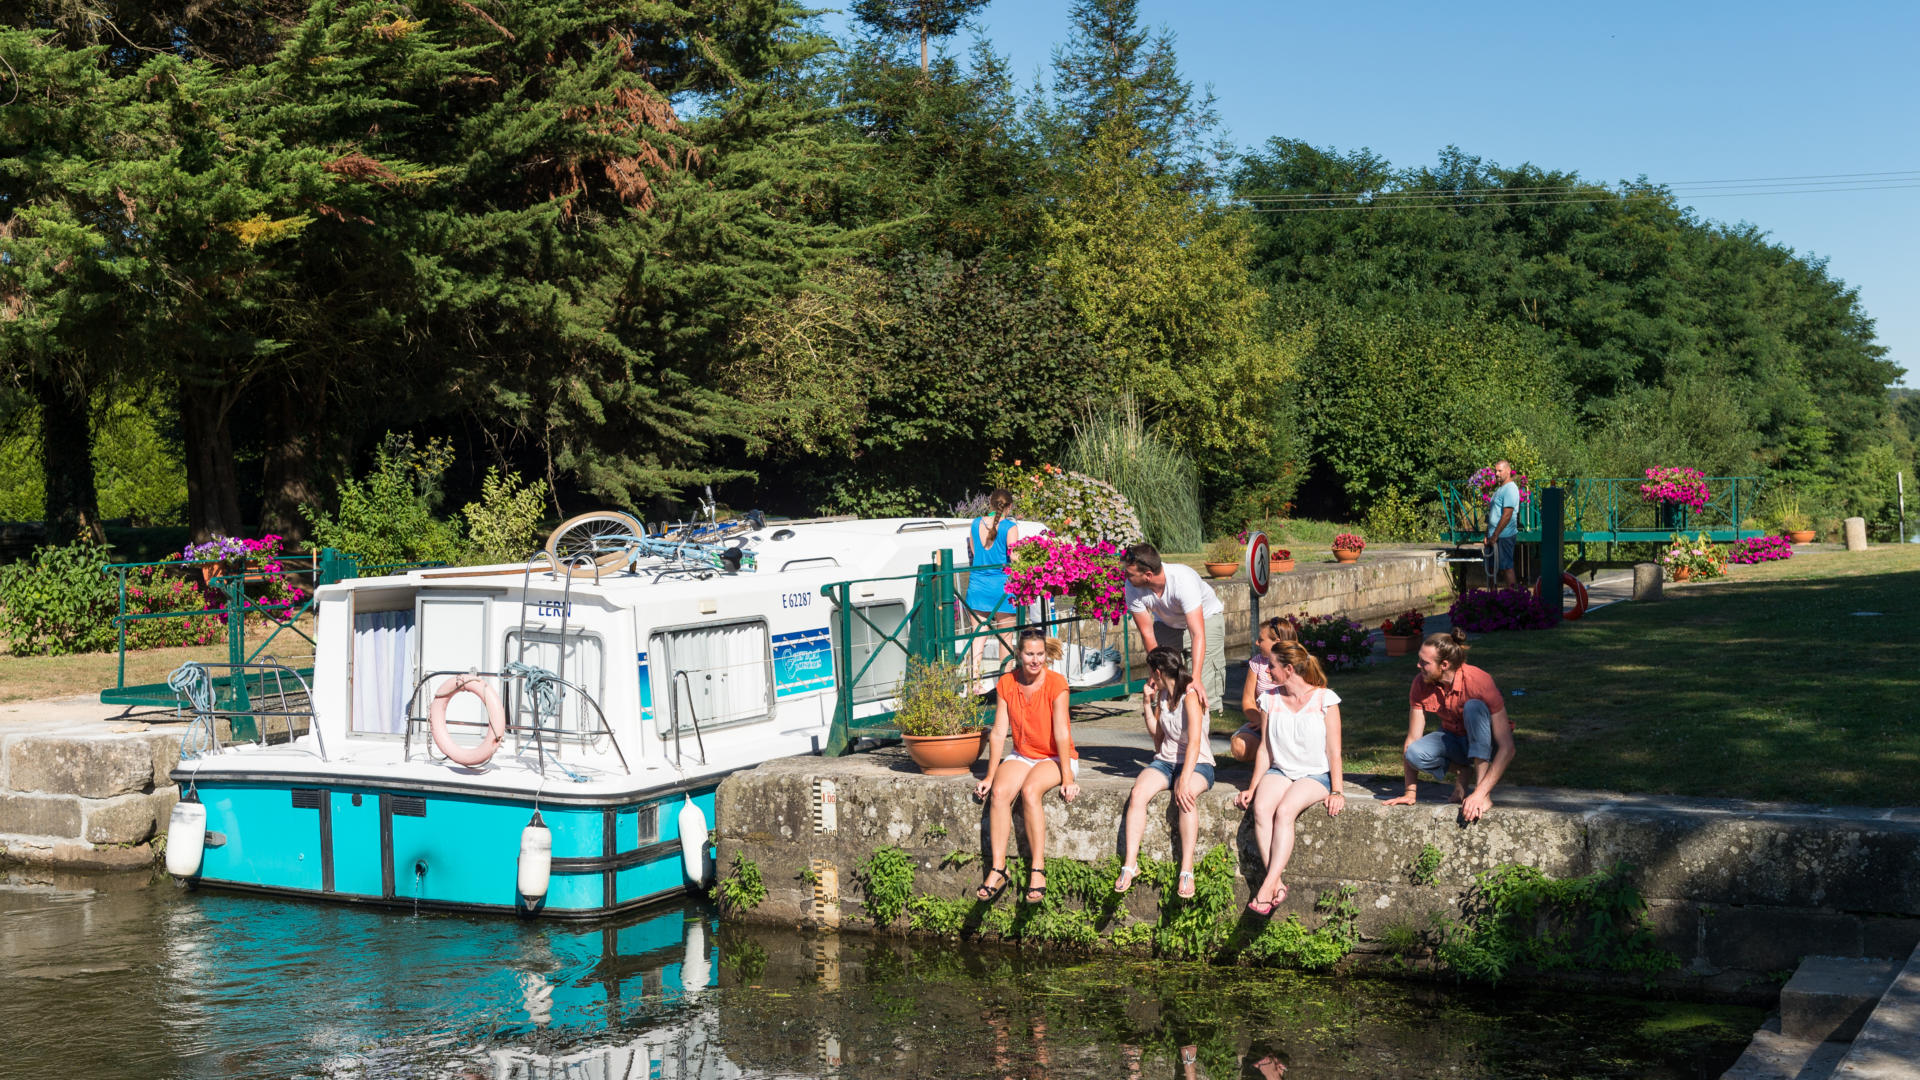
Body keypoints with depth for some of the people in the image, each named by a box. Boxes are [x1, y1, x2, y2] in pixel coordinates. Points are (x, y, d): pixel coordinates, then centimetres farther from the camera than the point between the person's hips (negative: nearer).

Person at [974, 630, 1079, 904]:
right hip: (1022, 756, 4)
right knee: (999, 792, -26)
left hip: (1055, 757, -4)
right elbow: (998, 732, -2)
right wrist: (990, 776, -4)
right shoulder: (1006, 683, -2)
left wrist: (1067, 779, -23)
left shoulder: (1056, 683, -14)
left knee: (1030, 791, -33)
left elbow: (1061, 733, -19)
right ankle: (997, 868, -24)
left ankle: (1038, 870, -26)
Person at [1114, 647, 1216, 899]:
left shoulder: (1190, 695, -15)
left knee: (1185, 797, -38)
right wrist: (1147, 703, 7)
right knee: (1138, 793, -24)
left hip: (1197, 763, -6)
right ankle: (1130, 864, -25)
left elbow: (1194, 742, -25)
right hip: (1165, 761, 6)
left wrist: (1184, 781, -34)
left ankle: (1186, 870, -35)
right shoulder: (1162, 695, 9)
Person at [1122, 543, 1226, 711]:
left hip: (1205, 617, -4)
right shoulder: (1133, 587, -28)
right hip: (1167, 623, 4)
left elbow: (1198, 634, -45)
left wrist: (1196, 679, -53)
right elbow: (1147, 633, -20)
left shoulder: (1183, 580, -41)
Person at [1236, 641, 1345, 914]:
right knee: (1261, 808, -29)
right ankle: (1277, 884, -31)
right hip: (1279, 771, 4)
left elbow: (1334, 752, -4)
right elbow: (1265, 749, 12)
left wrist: (1336, 791, -11)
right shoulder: (1271, 699, 8)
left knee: (1284, 811, -33)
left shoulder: (1325, 699, -4)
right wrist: (1252, 787, 6)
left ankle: (1268, 884, -35)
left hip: (1316, 775, -4)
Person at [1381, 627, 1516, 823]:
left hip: (1484, 743, -3)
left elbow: (1507, 748, -33)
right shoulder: (1421, 683, -16)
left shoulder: (1479, 682, -30)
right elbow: (1413, 740, -11)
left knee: (1474, 707, -35)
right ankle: (1460, 771, 0)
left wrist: (1479, 795, -40)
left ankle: (1484, 793, -32)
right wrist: (1410, 793, -16)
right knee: (1416, 753, -30)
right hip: (1453, 739, 3)